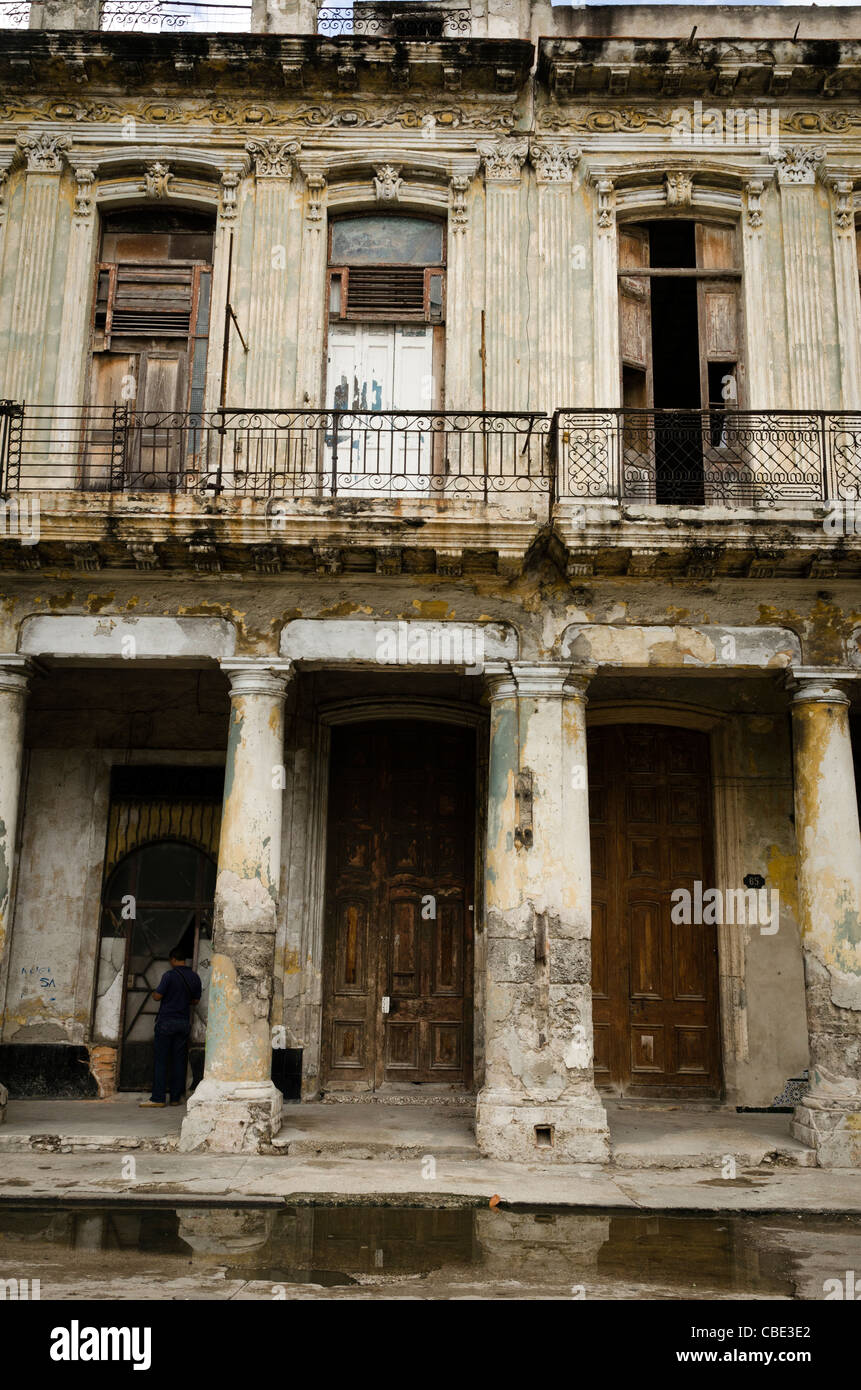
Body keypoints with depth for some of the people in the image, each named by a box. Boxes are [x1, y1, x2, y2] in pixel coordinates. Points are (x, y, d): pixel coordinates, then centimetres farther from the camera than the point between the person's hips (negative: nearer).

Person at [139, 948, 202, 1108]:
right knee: (179, 1061, 8)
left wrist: (153, 993, 13)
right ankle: (176, 1097, 10)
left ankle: (158, 1098, -2)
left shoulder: (169, 975, -11)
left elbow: (158, 996, -9)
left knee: (160, 1060, -1)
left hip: (167, 1021, -5)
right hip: (184, 1022, 5)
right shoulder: (195, 978, 6)